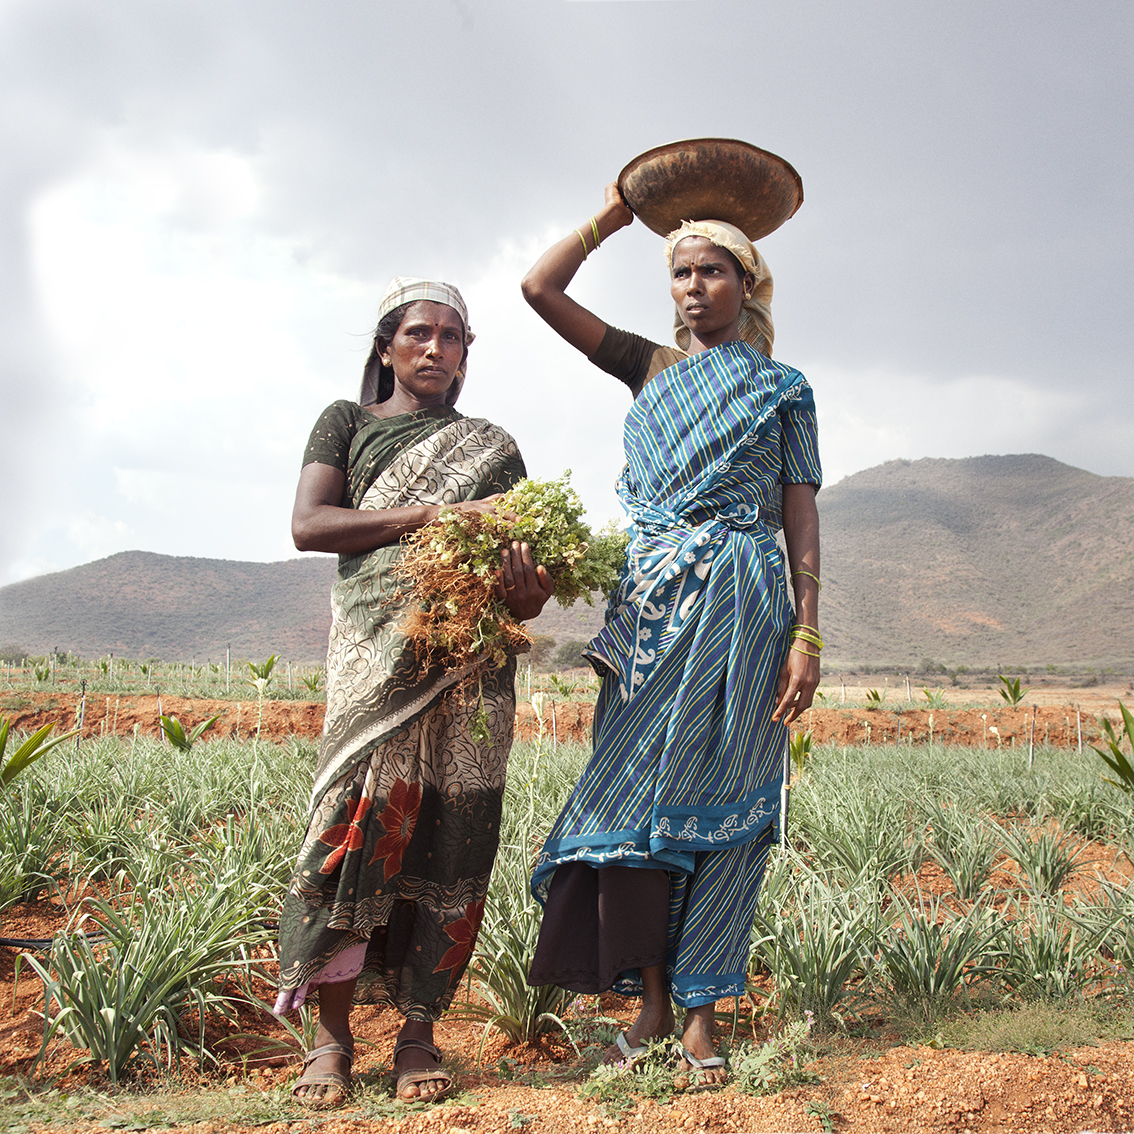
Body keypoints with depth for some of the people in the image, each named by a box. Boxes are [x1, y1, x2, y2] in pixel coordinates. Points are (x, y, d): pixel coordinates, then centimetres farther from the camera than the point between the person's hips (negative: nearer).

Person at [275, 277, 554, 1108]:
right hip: (378, 654, -2)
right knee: (358, 816, -13)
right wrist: (430, 516, -11)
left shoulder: (492, 447, 21)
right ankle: (332, 1033, -5)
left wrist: (530, 592, -16)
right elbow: (308, 525, 1)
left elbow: (522, 555, 10)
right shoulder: (347, 423, 17)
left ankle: (420, 1032, 3)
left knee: (453, 835, -4)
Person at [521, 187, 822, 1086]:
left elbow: (802, 516, 3)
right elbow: (541, 288, 13)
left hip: (739, 604, -2)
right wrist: (615, 213, 17)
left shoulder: (782, 389, 10)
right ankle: (652, 1005, 6)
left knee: (716, 802, -2)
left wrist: (807, 634, -6)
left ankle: (701, 1016, 7)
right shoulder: (652, 368, 16)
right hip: (651, 603, 3)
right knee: (631, 793, -4)